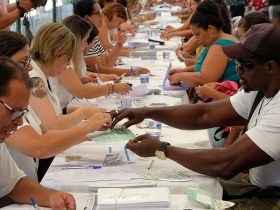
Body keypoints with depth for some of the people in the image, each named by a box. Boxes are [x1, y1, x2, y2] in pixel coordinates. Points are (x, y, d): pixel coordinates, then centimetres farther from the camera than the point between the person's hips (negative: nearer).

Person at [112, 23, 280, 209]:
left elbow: (225, 164, -32)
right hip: (256, 183, 7)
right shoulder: (259, 90, 0)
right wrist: (148, 112, -10)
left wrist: (162, 149, -20)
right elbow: (206, 115, 1)